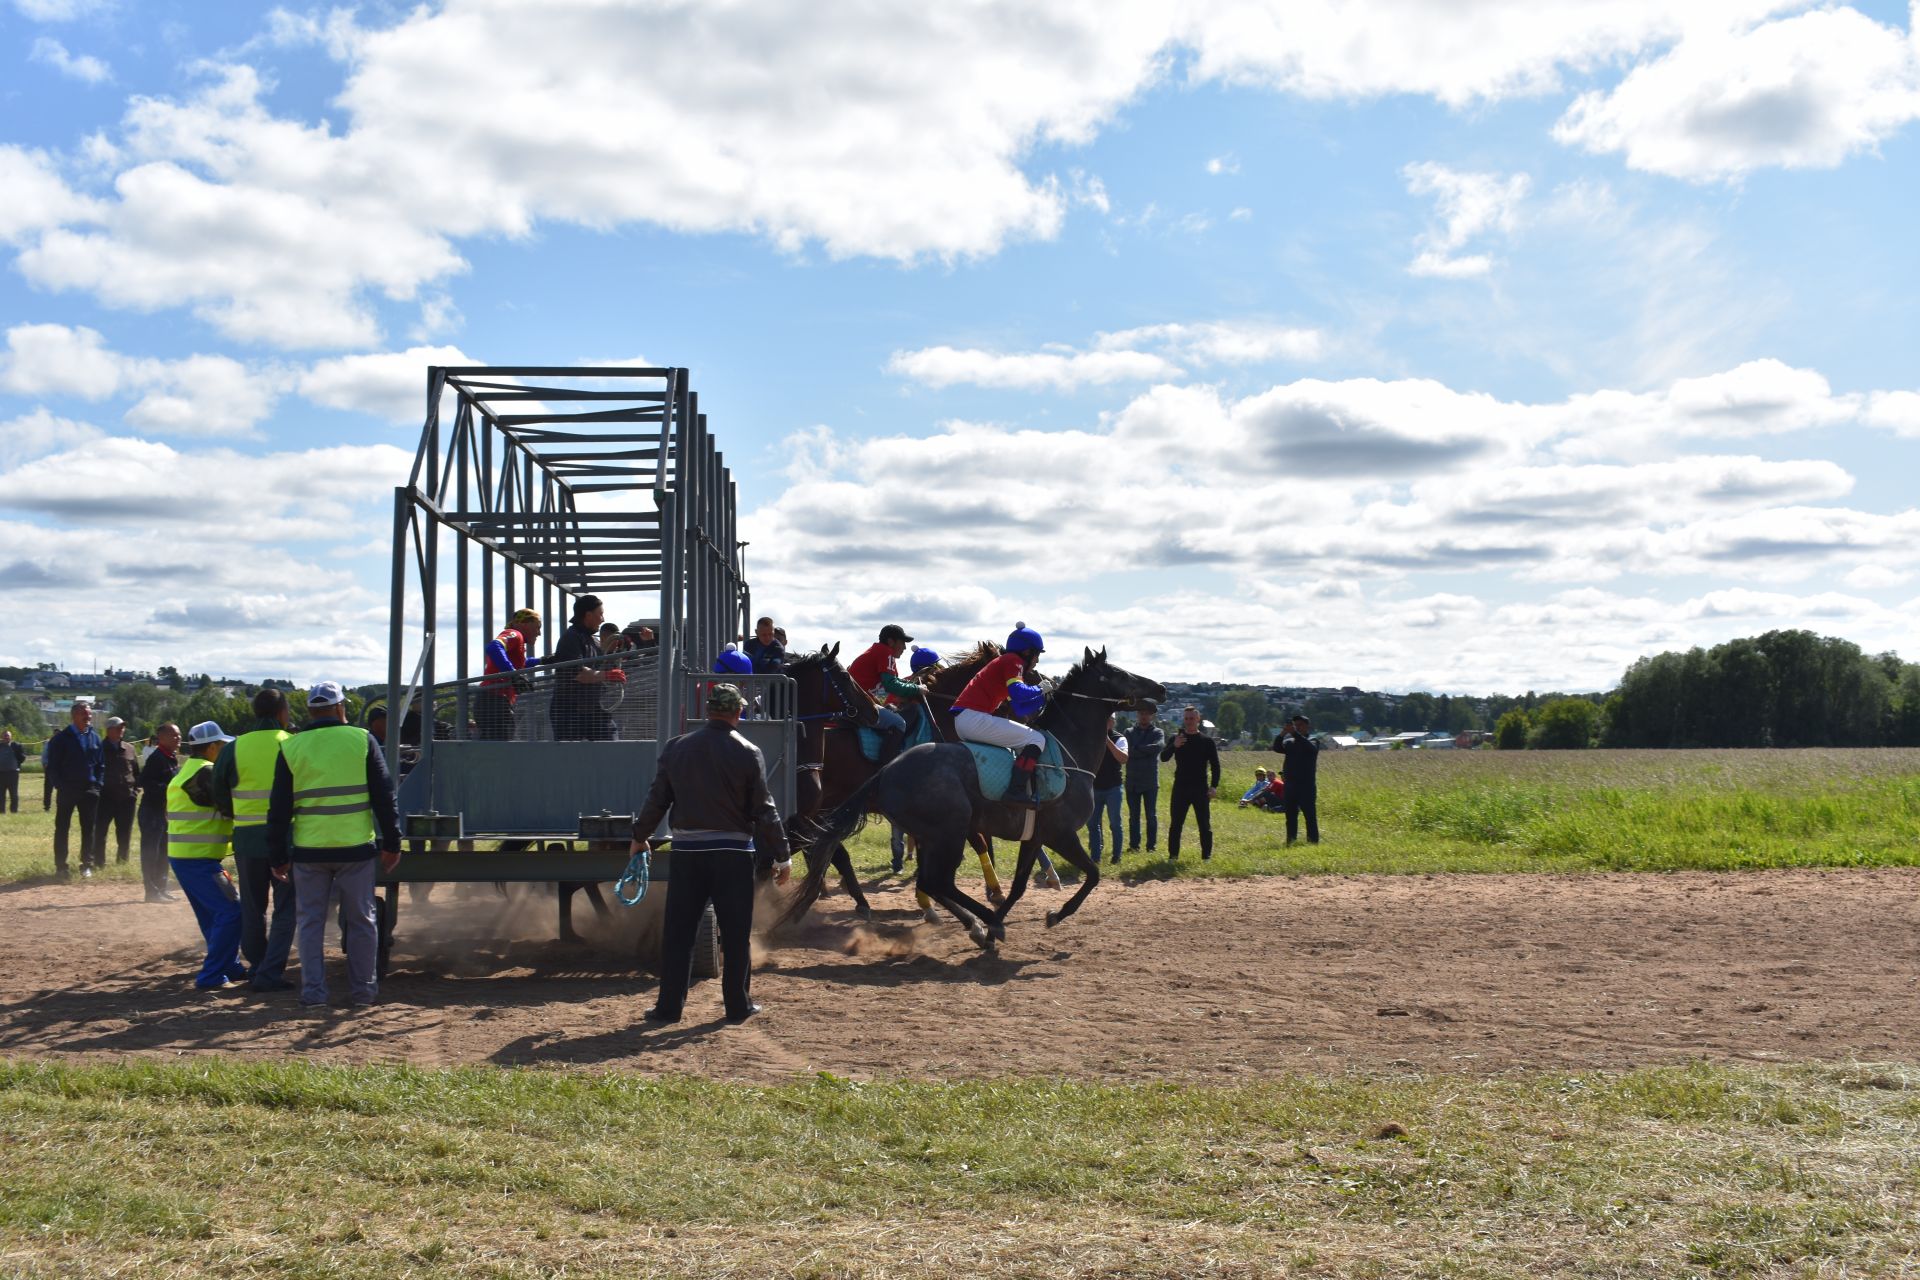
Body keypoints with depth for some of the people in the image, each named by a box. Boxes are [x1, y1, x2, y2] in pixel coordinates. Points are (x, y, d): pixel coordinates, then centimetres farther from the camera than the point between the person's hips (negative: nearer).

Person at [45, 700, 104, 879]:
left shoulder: (95, 738, 8)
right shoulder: (61, 738, -4)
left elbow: (101, 764, 13)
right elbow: (52, 765, -4)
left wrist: (98, 784, 2)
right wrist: (59, 786, -10)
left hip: (89, 791, 3)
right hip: (67, 790, -3)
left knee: (88, 829, 6)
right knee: (62, 828, 2)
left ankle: (87, 865, 13)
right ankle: (60, 866, 8)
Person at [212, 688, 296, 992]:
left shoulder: (234, 748, 1)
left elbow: (220, 797, 6)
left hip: (247, 838, 3)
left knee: (252, 908, 16)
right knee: (285, 907, 5)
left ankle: (256, 966, 24)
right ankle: (270, 973, -2)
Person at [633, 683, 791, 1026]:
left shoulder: (677, 748, 2)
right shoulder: (748, 753, -6)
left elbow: (657, 799, 6)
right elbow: (764, 811, -6)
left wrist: (640, 836, 21)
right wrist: (781, 856, 1)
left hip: (687, 851, 2)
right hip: (733, 852, -2)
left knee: (678, 931, 9)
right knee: (736, 933, 7)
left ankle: (669, 1006, 12)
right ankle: (738, 1006, 13)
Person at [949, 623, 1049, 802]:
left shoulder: (1007, 662, 27)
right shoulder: (1013, 660, -2)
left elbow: (1019, 709, 25)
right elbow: (1018, 693, -20)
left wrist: (1043, 698, 19)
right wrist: (1039, 690, -3)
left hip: (961, 720, 11)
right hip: (974, 718, -11)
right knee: (1036, 739, -10)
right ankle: (1017, 790, -20)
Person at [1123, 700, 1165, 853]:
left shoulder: (1157, 733, 5)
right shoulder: (1129, 732, 7)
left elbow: (1158, 746, -17)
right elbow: (1126, 752, -10)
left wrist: (1137, 750, -13)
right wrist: (1146, 751, -13)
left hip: (1150, 782, -1)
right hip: (1132, 781, 1)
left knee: (1151, 815, 3)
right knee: (1133, 816, 5)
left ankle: (1151, 845, 8)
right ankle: (1134, 845, 9)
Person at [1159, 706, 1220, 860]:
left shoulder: (1207, 741, 4)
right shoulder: (1176, 738, 6)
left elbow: (1215, 765, 4)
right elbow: (1163, 757, -5)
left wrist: (1213, 786, -6)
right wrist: (1174, 746, -24)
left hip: (1201, 789, -1)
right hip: (1180, 788, 1)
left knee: (1205, 825, 1)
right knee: (1175, 824, 2)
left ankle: (1206, 857, 7)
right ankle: (1173, 856, 9)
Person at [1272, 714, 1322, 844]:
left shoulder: (1313, 741, 3)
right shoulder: (1289, 742, 14)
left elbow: (1309, 747, -21)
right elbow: (1277, 748, -3)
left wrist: (1294, 733, -26)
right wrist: (1282, 734, -19)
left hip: (1306, 786, -5)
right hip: (1290, 785, 5)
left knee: (1310, 816, -5)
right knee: (1290, 816, 9)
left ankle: (1313, 842, -5)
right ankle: (1291, 842, 14)